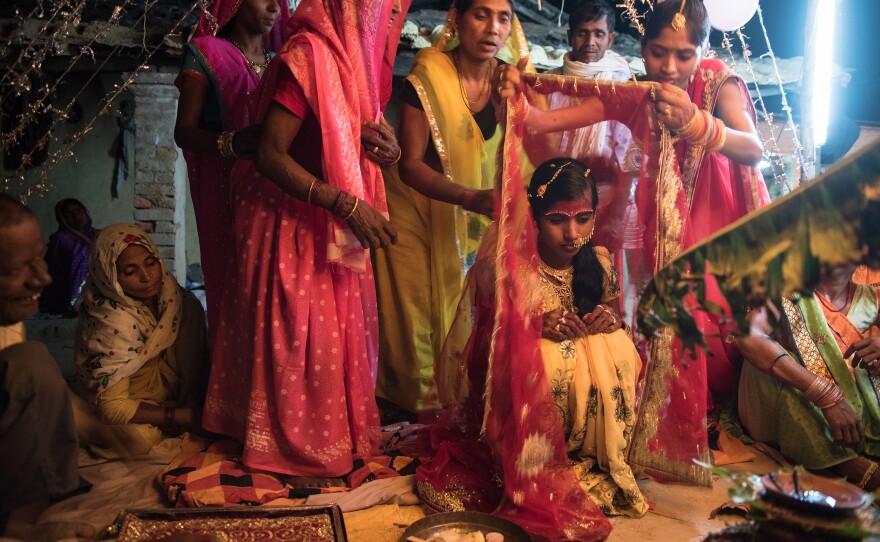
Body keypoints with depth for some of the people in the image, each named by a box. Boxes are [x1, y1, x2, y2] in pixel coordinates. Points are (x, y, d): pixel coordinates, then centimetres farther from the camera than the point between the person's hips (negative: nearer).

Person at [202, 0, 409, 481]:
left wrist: (372, 139, -8)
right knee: (300, 335, 3)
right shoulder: (308, 54, -22)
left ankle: (339, 434, 33)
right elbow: (271, 155, -24)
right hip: (293, 222, -9)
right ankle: (298, 450, 22)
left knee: (341, 330, 16)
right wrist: (347, 204, -30)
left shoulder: (351, 53, 6)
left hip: (331, 224, 9)